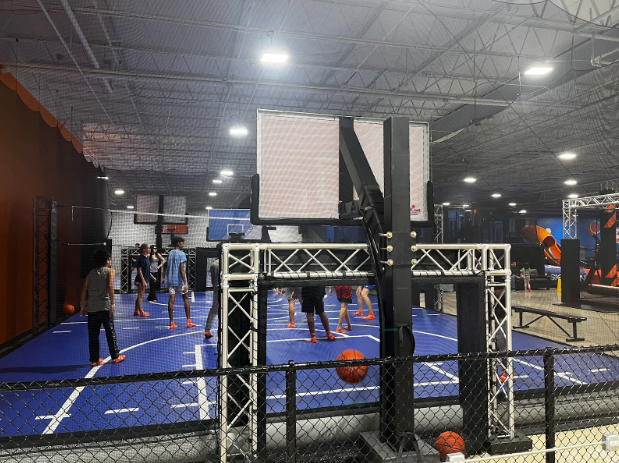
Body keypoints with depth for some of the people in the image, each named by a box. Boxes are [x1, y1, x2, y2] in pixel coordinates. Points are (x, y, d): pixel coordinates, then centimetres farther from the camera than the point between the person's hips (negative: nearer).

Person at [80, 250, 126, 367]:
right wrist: (112, 303, -13)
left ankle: (94, 360, 14)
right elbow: (110, 286, -12)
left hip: (91, 307, 4)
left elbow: (84, 289, 8)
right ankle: (115, 357, 17)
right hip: (105, 306, -4)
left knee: (93, 335, 8)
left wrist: (83, 305, 12)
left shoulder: (91, 273, 14)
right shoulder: (110, 271, 2)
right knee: (110, 332, 8)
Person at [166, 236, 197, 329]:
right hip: (180, 280, -5)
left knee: (171, 300, 2)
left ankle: (172, 323, 2)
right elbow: (182, 270, -16)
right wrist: (185, 283, -17)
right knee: (186, 299, 8)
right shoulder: (181, 254, -10)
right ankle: (188, 321, 12)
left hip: (171, 280, 5)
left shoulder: (170, 253, 10)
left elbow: (168, 269, 14)